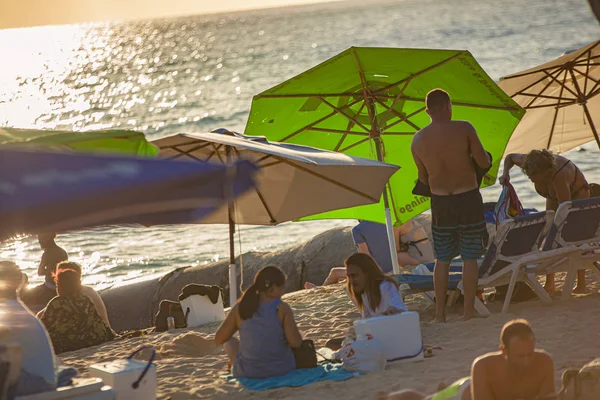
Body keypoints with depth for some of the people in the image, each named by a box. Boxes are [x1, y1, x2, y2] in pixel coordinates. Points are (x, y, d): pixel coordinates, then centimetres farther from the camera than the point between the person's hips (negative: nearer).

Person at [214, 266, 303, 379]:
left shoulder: (240, 308, -9)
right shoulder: (282, 308, -15)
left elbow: (218, 340, -2)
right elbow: (296, 342, -20)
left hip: (248, 373, 1)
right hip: (282, 369, -1)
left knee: (230, 342, 32)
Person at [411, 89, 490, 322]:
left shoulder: (418, 140, -1)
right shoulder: (463, 129, -11)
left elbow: (423, 178, 8)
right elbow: (484, 163, -9)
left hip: (440, 202, 3)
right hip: (468, 199, -3)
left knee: (442, 259, 12)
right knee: (470, 258, 4)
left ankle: (440, 314, 13)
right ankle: (469, 313, 4)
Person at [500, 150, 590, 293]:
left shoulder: (559, 175, -47)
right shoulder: (528, 162, -29)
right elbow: (510, 157, -7)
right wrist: (506, 173, -26)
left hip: (577, 193, -6)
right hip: (555, 196, 6)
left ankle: (581, 285, -8)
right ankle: (549, 284, 2)